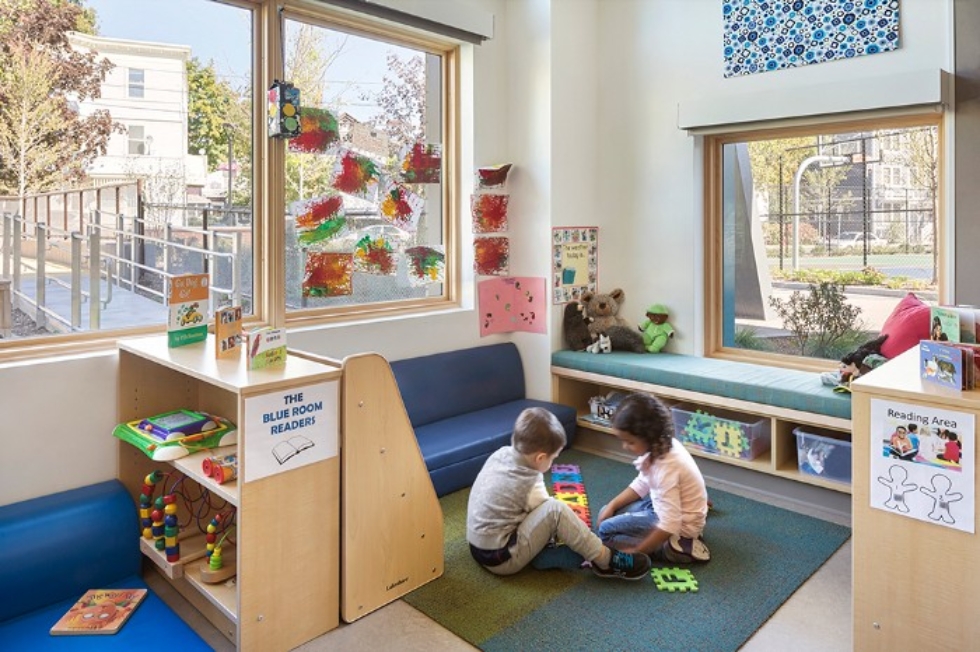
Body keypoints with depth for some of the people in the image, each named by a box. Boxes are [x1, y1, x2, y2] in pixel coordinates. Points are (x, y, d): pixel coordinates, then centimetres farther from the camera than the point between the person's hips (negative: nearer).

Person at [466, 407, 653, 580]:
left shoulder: (501, 454, -2)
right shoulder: (527, 484, -23)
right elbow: (550, 512, -7)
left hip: (480, 547, 9)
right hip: (501, 559, -9)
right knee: (556, 510, -19)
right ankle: (606, 561, -7)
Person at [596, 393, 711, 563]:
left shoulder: (667, 467, -33)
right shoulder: (659, 447, -7)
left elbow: (669, 526, -32)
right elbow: (642, 484, 10)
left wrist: (635, 551, -23)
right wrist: (612, 505, 2)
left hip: (679, 524, -9)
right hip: (667, 505, 9)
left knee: (606, 531, -12)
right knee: (607, 514, 12)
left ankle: (676, 547, -11)